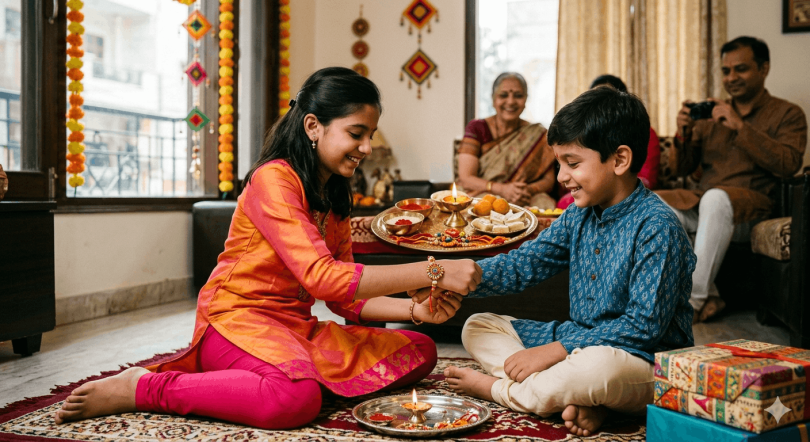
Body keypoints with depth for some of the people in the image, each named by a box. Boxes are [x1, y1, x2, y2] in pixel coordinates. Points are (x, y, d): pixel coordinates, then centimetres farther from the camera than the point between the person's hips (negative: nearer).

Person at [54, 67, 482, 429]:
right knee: (297, 397, -39)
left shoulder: (334, 196, 13)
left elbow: (345, 298, 8)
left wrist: (414, 309, -9)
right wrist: (432, 271, -25)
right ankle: (139, 388, -16)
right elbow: (322, 278, -26)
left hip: (295, 328, 9)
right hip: (238, 319, -8)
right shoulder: (274, 179, -14)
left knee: (419, 351, 0)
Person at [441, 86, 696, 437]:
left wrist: (555, 350, -22)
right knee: (477, 327, 5)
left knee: (598, 364, -43)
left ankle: (495, 388, -11)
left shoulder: (656, 227, -19)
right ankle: (579, 400, -16)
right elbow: (523, 264, 4)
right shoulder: (579, 215, 5)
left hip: (645, 361, -8)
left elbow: (645, 324, -23)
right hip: (579, 340, 8)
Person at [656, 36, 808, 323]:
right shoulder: (712, 113, 21)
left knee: (716, 197, -38)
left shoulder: (787, 114, 9)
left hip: (750, 205, -5)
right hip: (701, 201, 5)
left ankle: (695, 299, -32)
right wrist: (683, 135, -2)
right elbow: (683, 169, 18)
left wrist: (740, 127, -13)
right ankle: (709, 297, -21)